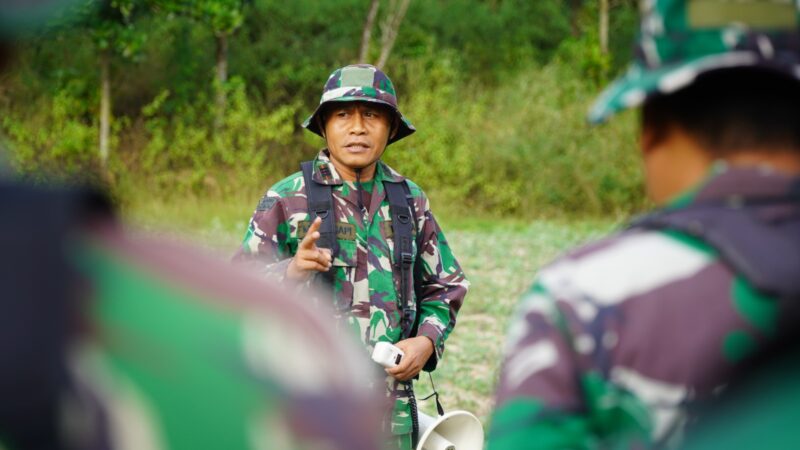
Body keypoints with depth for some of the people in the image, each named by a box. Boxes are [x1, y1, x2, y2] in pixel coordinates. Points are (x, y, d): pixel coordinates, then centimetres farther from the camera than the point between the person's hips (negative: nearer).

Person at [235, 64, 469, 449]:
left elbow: (444, 286, 18)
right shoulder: (286, 200, -3)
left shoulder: (409, 200, 10)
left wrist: (427, 341, 0)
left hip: (391, 402, 4)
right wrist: (291, 272, -24)